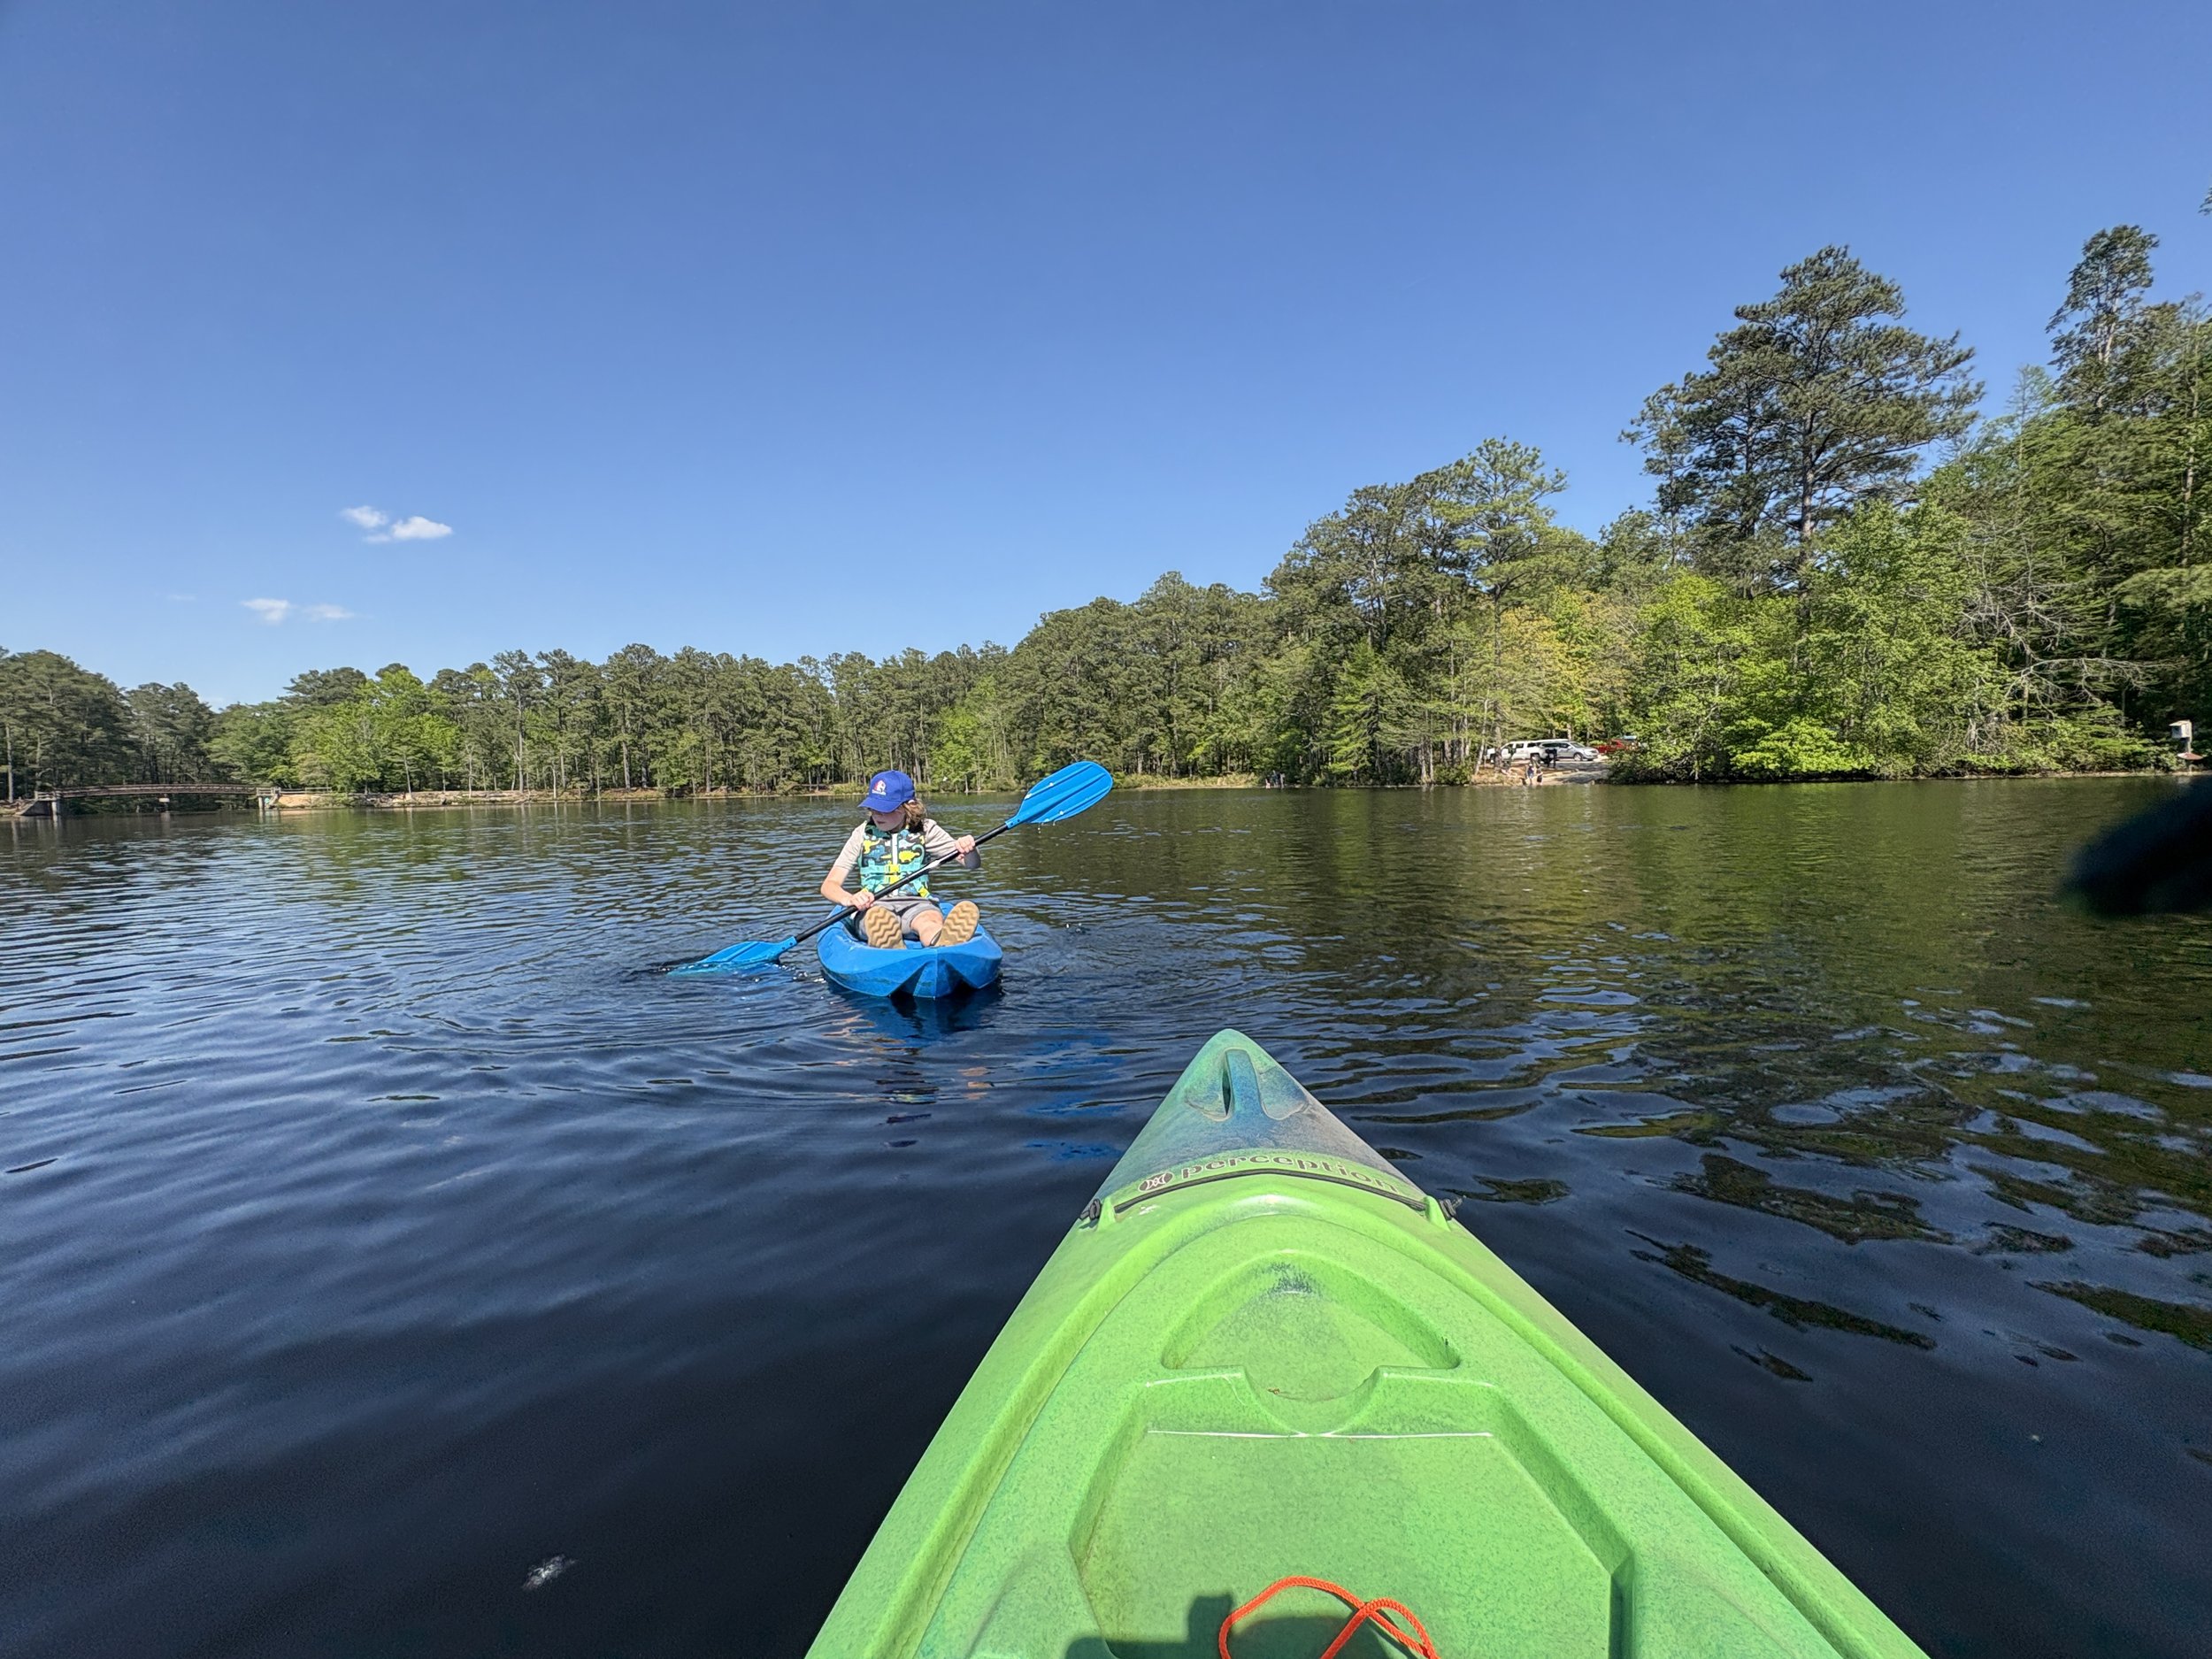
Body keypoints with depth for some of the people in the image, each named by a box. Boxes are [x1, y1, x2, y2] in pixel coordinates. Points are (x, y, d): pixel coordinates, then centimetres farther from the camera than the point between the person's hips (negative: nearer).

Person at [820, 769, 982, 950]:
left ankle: (942, 944, -73)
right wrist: (849, 899, -20)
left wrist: (969, 850, -19)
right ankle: (891, 950, -72)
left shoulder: (926, 831, 11)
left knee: (931, 920, -37)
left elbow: (973, 864, 7)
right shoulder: (862, 835, 11)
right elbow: (829, 885, 5)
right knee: (879, 916, -38)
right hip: (873, 906, 0)